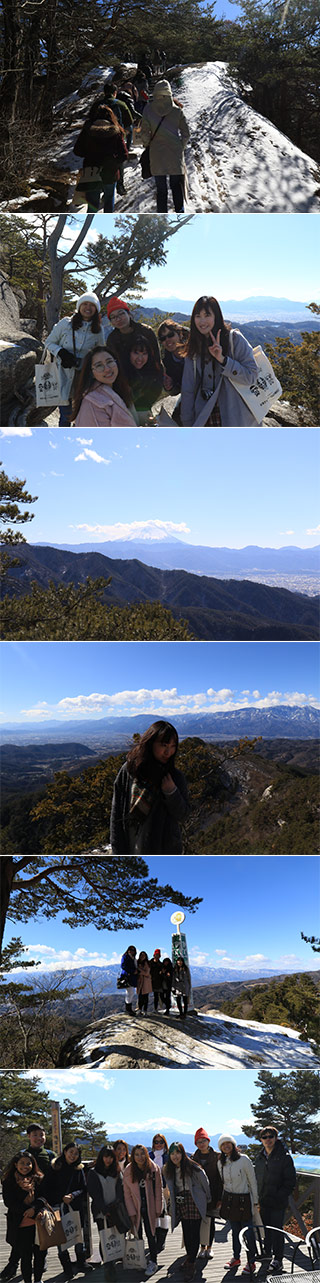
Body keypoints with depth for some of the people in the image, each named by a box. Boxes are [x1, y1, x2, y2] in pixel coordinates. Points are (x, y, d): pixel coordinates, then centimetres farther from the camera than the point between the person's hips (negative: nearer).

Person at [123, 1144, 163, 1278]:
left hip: (149, 1208, -1)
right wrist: (132, 1212, -6)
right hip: (136, 1208, 1)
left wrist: (158, 1209, 0)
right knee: (137, 1235, 2)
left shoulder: (154, 1169, -7)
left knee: (151, 1235, 2)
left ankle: (153, 1262, 11)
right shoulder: (128, 1172, -6)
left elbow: (158, 1190, 0)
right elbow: (127, 1194, -2)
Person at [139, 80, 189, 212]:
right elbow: (185, 133, 2)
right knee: (176, 186, 9)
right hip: (175, 152, 1)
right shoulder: (177, 110, -3)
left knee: (161, 188, 5)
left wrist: (147, 144, 14)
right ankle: (180, 213, 5)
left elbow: (144, 132, -4)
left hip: (157, 154, 0)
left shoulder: (148, 110, -7)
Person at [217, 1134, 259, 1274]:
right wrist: (221, 1199, 15)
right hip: (229, 1199, 5)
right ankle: (236, 1257, 27)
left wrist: (255, 1201, -4)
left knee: (248, 1231, -3)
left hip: (244, 1199, -5)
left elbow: (252, 1181, -6)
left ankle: (251, 1262, 6)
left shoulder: (244, 1160, -12)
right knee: (235, 1230, 12)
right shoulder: (221, 1163, 4)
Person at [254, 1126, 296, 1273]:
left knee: (276, 1229, -4)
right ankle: (268, 1253, 30)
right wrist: (257, 1196, 9)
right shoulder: (259, 1157, 9)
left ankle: (277, 1259, 5)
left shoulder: (284, 1157, -8)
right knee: (265, 1227, 13)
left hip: (278, 1202, -5)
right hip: (263, 1200, 5)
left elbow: (290, 1180, -8)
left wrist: (280, 1195, -15)